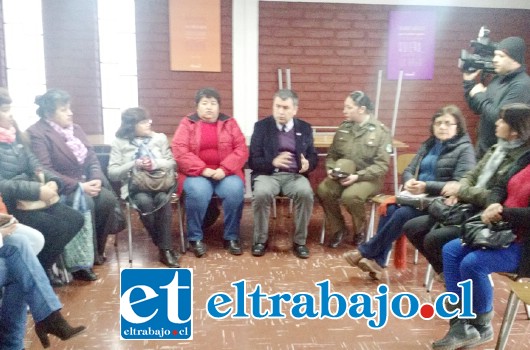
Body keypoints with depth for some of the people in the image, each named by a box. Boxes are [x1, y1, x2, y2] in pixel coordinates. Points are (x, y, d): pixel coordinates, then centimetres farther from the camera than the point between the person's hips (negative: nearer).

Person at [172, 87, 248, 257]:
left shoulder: (229, 123, 10)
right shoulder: (187, 124, 6)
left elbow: (242, 150, 0)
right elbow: (179, 151, -6)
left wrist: (224, 169, -15)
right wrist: (203, 169, -17)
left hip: (225, 173, 1)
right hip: (196, 173, -1)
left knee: (235, 190, -29)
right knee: (198, 191, -33)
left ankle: (231, 237, -11)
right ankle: (195, 238, -13)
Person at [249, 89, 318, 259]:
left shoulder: (305, 128, 10)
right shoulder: (261, 126, 4)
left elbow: (313, 157, 15)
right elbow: (253, 160, 0)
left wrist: (308, 164, -12)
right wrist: (273, 162, -21)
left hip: (294, 175, 1)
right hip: (268, 174, -1)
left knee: (305, 192, -31)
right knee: (261, 193, -34)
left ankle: (299, 241, -12)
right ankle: (260, 240, -10)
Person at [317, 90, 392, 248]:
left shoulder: (381, 131, -8)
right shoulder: (343, 128, 6)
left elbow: (382, 165, -13)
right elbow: (332, 154, 13)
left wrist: (357, 176, -24)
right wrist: (331, 169, -9)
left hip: (368, 178, -4)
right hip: (342, 175, 4)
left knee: (350, 196, -34)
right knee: (323, 190, -25)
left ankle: (360, 229, -2)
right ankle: (338, 228, -2)